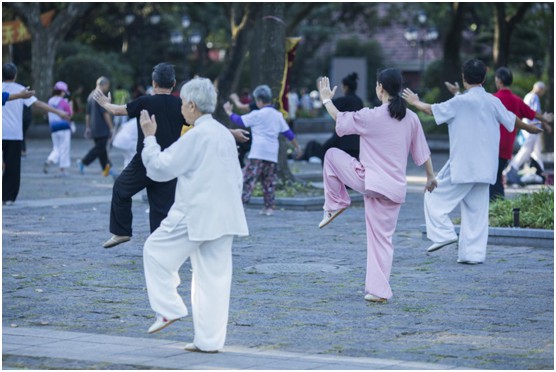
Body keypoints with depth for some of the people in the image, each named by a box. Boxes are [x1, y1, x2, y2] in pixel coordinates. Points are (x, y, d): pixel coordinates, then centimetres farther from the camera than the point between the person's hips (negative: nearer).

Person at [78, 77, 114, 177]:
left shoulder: (91, 95, 13)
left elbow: (88, 114, 18)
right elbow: (105, 113, -17)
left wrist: (88, 127, 22)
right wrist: (111, 127, -12)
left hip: (94, 128, 9)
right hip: (102, 129, -9)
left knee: (101, 147, 12)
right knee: (100, 147, -5)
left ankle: (106, 168, 15)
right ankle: (83, 162, -13)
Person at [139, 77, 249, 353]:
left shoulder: (196, 136, -14)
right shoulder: (225, 134, 13)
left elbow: (160, 168, -10)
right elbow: (236, 178, 20)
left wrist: (149, 137, 0)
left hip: (196, 216, -8)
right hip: (225, 217, 8)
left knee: (156, 251, 10)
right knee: (214, 277, 8)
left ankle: (169, 309, 7)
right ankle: (209, 340, 10)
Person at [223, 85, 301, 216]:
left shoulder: (257, 115, -6)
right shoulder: (278, 115, 12)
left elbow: (240, 121, 0)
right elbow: (288, 132, 16)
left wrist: (228, 112, 15)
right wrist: (297, 146, 26)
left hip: (258, 153, -6)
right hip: (273, 155, 6)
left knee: (248, 178, -8)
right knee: (269, 182, 11)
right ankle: (269, 207, 8)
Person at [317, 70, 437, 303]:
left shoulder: (371, 117, -12)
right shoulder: (411, 119, 2)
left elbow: (339, 118, 3)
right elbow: (422, 152, 10)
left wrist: (326, 99, 21)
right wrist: (431, 176, 24)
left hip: (369, 181, -5)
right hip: (395, 187, 5)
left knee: (332, 155, 18)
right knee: (382, 238, 11)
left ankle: (336, 203, 22)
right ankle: (379, 290, 8)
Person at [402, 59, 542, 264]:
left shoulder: (461, 101, -12)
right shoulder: (493, 101, 6)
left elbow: (434, 110, -1)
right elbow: (512, 120, 20)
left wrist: (415, 102, 18)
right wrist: (531, 128, 41)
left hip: (462, 166, -6)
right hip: (485, 168, 6)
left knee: (435, 196, 7)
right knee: (477, 211, 9)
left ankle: (444, 233, -5)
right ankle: (473, 253, 8)